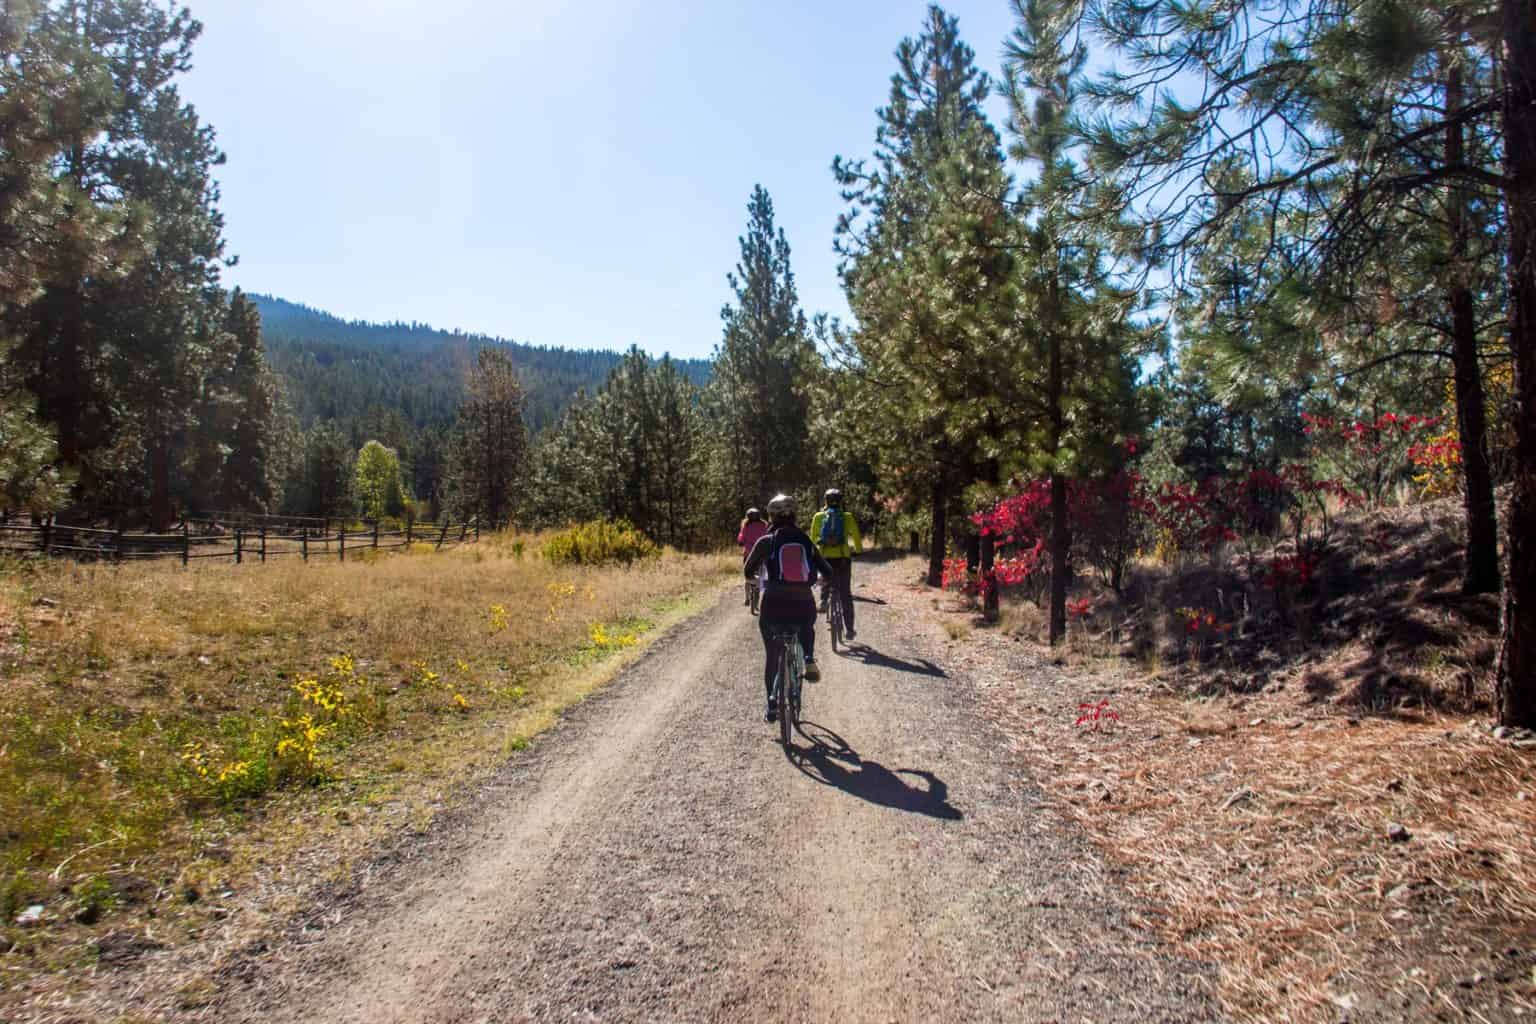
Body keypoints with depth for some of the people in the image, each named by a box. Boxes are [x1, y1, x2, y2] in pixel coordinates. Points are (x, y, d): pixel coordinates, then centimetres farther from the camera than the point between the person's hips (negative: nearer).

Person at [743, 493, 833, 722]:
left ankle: (772, 706, 18)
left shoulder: (766, 542, 2)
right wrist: (815, 579, 33)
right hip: (804, 607, 2)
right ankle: (809, 661, 12)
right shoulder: (806, 542, 8)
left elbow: (749, 571, 10)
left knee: (771, 656, 18)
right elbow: (827, 573, 12)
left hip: (773, 607, -1)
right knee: (807, 627, 37)